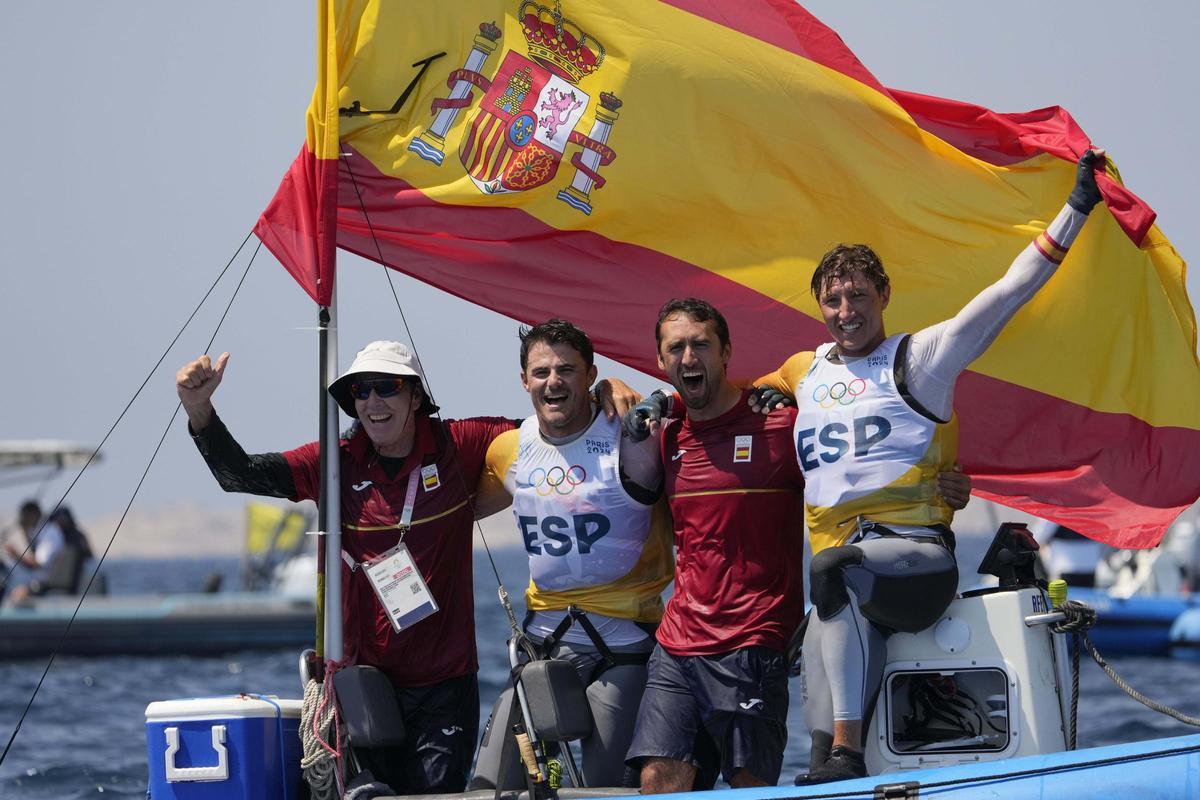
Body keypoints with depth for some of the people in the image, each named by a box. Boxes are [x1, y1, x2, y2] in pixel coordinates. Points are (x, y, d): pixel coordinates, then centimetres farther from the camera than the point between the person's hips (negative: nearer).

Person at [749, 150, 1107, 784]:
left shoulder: (918, 358, 6)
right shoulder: (803, 372, 21)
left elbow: (1010, 291, 1)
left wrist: (1077, 207, -2)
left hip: (916, 555, -4)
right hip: (838, 554, 4)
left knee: (835, 569, -35)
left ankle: (844, 753, -40)